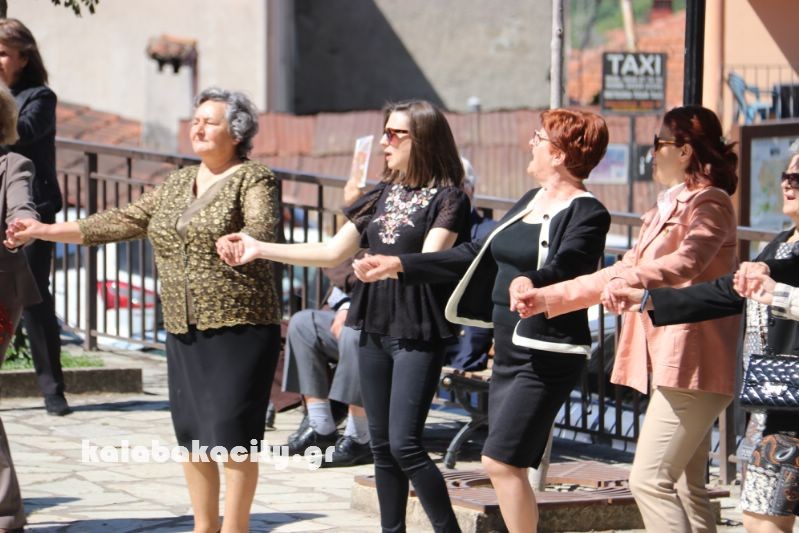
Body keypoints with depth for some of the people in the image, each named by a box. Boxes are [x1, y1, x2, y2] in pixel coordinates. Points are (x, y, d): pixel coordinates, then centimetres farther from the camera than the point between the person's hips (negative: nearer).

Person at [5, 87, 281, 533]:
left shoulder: (253, 179, -4)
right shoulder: (177, 185, 16)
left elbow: (263, 228, -21)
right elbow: (122, 222, 15)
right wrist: (45, 231, 11)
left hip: (239, 326, -7)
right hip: (185, 329, 7)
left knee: (232, 431, -7)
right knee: (191, 431, 9)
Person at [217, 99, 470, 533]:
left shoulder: (447, 198, -6)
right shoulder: (382, 196, 14)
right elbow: (333, 252, 15)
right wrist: (260, 249, 11)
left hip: (418, 333, -7)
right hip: (374, 328, 7)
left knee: (405, 444, -14)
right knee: (382, 446, 8)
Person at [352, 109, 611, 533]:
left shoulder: (587, 214, -11)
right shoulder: (529, 203, 16)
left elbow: (561, 271, -27)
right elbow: (478, 256, 20)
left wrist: (528, 284, -51)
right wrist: (399, 265, 17)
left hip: (547, 357, -9)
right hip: (510, 349, 9)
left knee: (501, 461, -14)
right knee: (506, 466, 8)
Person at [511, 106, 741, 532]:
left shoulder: (708, 203, -9)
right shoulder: (668, 208, 22)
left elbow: (687, 263, -28)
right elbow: (624, 271, 26)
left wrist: (630, 282, -45)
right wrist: (548, 298, 22)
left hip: (692, 363, -10)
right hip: (670, 364, 10)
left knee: (650, 479, -16)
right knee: (684, 487, 9)